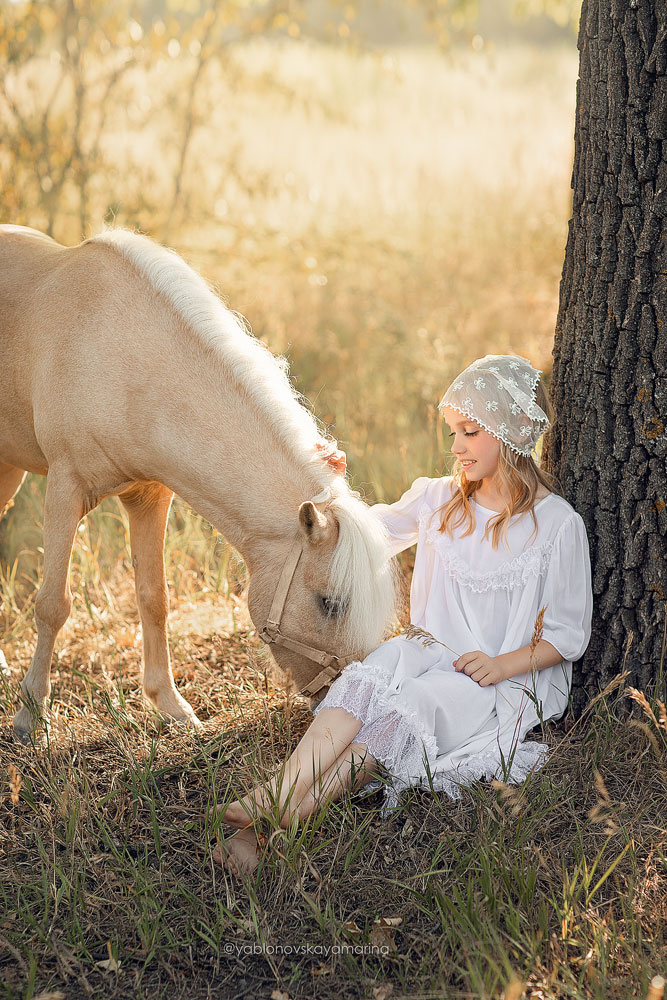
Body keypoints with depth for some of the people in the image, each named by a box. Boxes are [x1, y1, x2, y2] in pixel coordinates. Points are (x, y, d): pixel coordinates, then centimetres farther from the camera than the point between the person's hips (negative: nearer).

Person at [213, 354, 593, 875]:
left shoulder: (557, 524, -3)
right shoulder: (438, 499, 12)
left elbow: (567, 635, -1)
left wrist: (503, 665, -17)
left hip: (508, 678, -4)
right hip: (429, 651, 4)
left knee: (406, 710, -33)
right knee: (361, 681, -31)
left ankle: (276, 817, -48)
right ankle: (269, 798, -52)